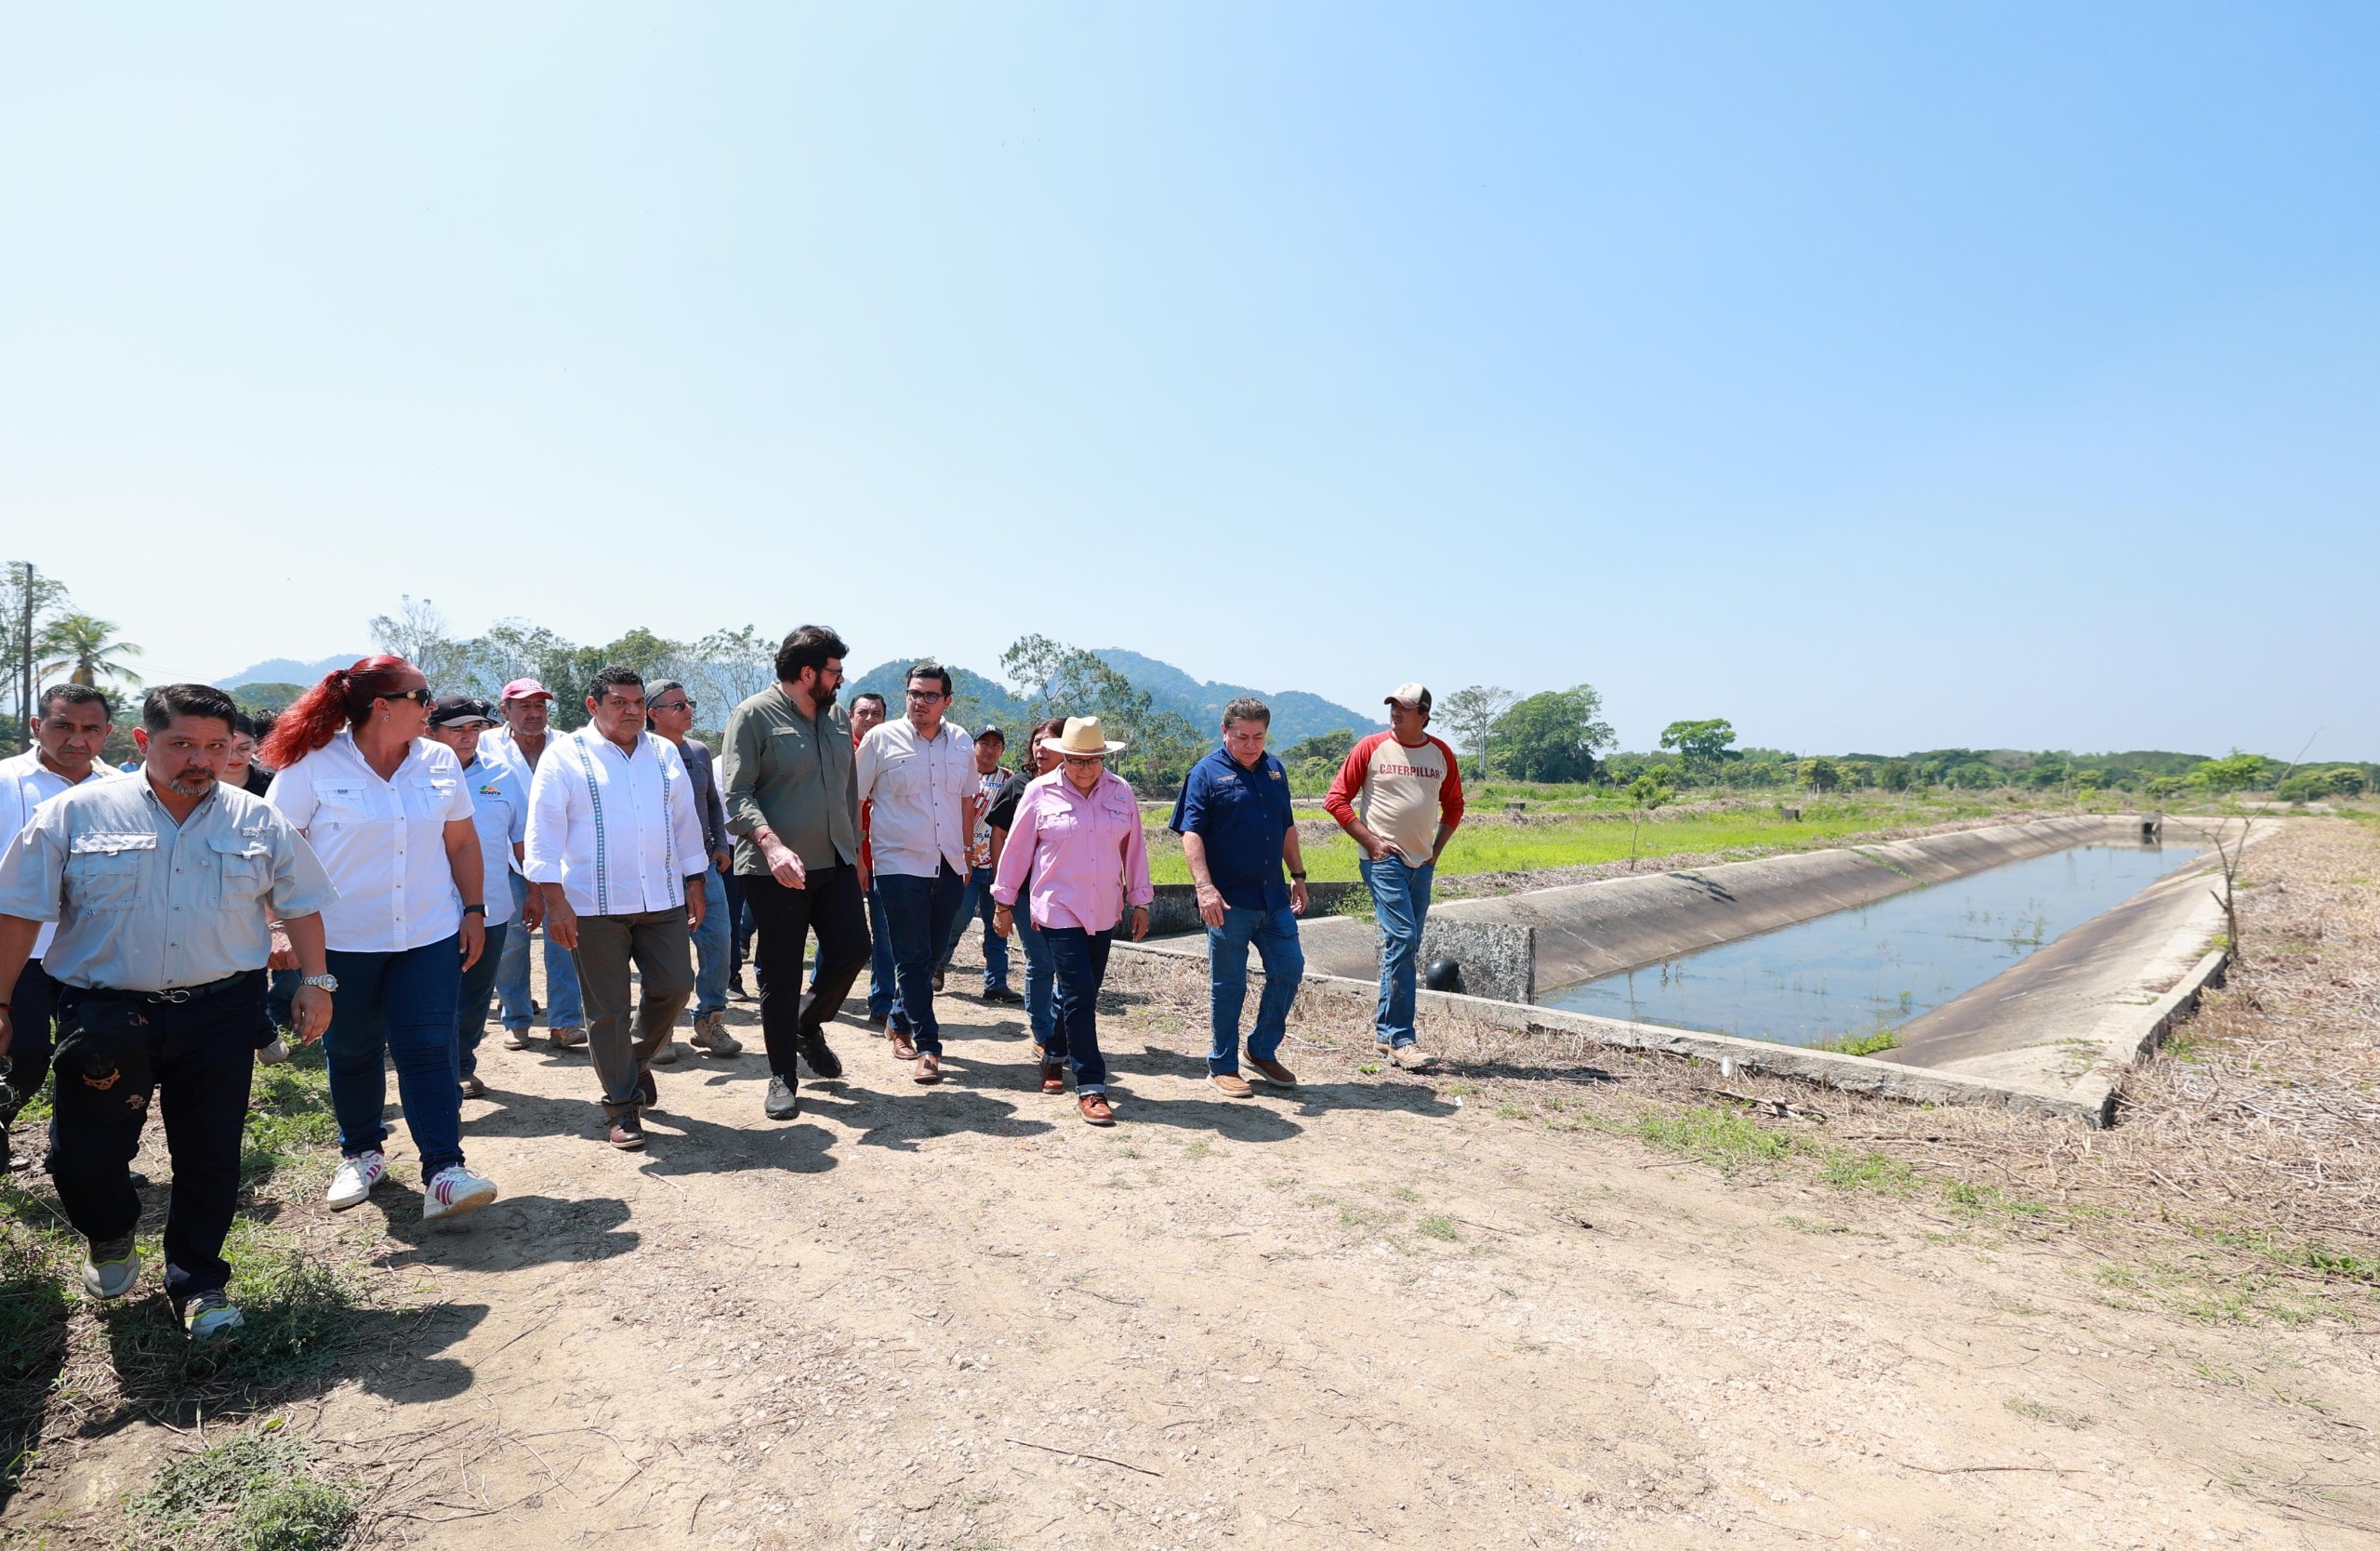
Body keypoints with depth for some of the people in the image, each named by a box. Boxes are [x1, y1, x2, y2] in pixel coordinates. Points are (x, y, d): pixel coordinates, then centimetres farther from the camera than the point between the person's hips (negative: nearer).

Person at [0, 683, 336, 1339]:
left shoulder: (258, 823, 4)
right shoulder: (76, 813, -1)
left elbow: (300, 904, 10)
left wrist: (315, 981, 4)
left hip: (219, 1014, 1)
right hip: (105, 1014, 0)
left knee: (210, 1157, 5)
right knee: (85, 1154, 6)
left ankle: (198, 1283, 23)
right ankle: (109, 1236, 39)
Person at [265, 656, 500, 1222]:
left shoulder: (439, 762, 3)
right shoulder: (313, 765, -7)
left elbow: (462, 842, 9)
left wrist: (475, 910, 5)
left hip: (430, 936, 2)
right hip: (342, 940, -1)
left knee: (429, 1048, -4)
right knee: (351, 1051, 13)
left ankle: (443, 1171, -5)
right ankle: (360, 1153, 32)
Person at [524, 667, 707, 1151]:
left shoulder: (664, 754, 12)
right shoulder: (565, 756, -2)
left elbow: (686, 822, 16)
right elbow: (544, 832, -7)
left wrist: (694, 885, 13)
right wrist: (554, 901, -14)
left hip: (663, 900, 4)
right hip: (594, 906, -4)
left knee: (675, 987, 4)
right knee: (608, 1009, 2)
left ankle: (638, 1060, 33)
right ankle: (622, 1108, 14)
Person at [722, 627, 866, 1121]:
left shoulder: (838, 718, 12)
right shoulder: (754, 716, -8)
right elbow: (737, 796, -14)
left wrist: (855, 850, 20)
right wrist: (773, 845, -29)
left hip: (835, 863, 6)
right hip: (776, 871, -6)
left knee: (852, 949, 2)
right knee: (780, 974, 2)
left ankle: (808, 1026, 30)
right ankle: (782, 1076, 17)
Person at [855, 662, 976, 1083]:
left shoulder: (961, 742, 8)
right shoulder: (882, 739, -3)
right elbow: (853, 800, 1)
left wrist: (965, 854, 18)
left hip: (949, 868, 5)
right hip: (900, 865, -4)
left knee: (930, 955, 13)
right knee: (912, 959, -4)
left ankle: (901, 1023, 32)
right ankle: (927, 1048, -1)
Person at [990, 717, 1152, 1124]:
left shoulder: (1120, 792, 3)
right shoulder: (1040, 792, -4)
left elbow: (1134, 848, 9)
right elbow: (1017, 848, 2)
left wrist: (1140, 901, 10)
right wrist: (1004, 902, 5)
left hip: (1104, 912, 4)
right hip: (1059, 909, -4)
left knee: (1080, 993, 14)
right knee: (1080, 995, -10)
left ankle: (1054, 1056, 38)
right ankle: (1090, 1087, -3)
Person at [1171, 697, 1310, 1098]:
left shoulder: (1274, 770, 12)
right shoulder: (1207, 773, -6)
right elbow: (1191, 834, -13)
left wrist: (1298, 875, 17)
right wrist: (1205, 887, -23)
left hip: (1274, 897, 6)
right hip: (1229, 900, -6)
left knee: (1289, 970, 9)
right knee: (1228, 984, 3)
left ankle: (1263, 1050, 27)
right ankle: (1222, 1066, 17)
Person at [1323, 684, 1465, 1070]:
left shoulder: (1442, 754, 8)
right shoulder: (1371, 748, -4)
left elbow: (1453, 806, 21)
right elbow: (1336, 799, -2)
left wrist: (1437, 848, 9)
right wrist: (1369, 841, -8)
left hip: (1422, 864, 5)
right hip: (1383, 861, -5)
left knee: (1405, 947, 10)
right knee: (1401, 940, -13)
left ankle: (1385, 1028, 23)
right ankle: (1401, 1039, -8)